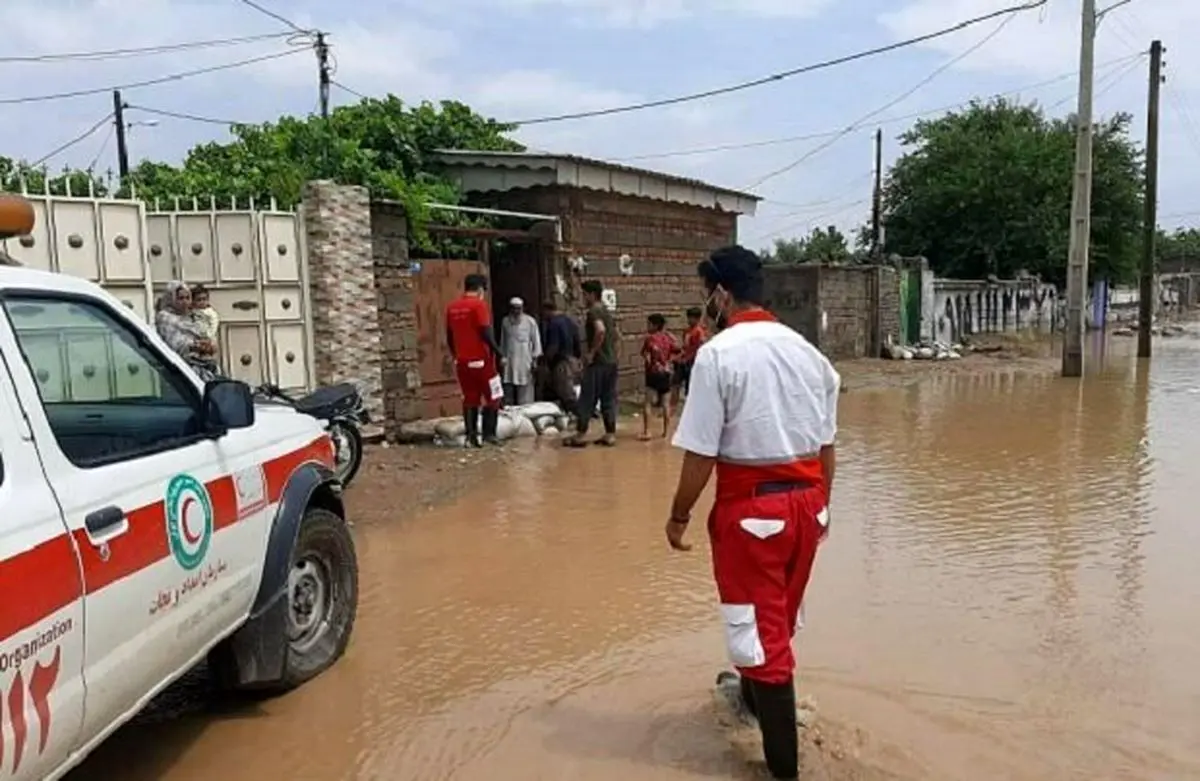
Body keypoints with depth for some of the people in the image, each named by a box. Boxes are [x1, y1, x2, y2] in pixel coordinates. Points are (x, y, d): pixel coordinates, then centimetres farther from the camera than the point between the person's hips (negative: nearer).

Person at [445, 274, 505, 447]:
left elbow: (449, 337, 15)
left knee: (469, 399, 10)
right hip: (481, 359, -6)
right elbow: (486, 334, -17)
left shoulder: (452, 307, 10)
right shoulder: (479, 305, -10)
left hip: (462, 361, 6)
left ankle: (471, 436, 7)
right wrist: (499, 354, -10)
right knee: (493, 397, 6)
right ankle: (489, 433, 2)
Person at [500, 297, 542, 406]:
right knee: (508, 397, 7)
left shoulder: (530, 321, -2)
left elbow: (536, 341, -2)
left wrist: (535, 359, -6)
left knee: (525, 398, -4)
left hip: (525, 362, -4)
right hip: (509, 362, 4)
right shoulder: (505, 321, 9)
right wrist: (502, 358, 12)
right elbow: (503, 342, 14)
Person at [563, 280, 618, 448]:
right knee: (609, 399, 10)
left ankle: (580, 434, 4)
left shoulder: (593, 311, -11)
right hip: (611, 361, 8)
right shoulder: (607, 312, 15)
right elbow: (615, 334, 21)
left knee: (587, 399, -1)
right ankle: (610, 434, 11)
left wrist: (591, 352, -21)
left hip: (597, 363, -8)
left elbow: (600, 330, -29)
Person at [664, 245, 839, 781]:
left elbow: (700, 453, -16)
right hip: (806, 498, 7)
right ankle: (752, 694, 51)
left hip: (752, 504, -7)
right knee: (781, 614, 25)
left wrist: (679, 516, -5)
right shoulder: (805, 350, 6)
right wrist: (819, 503, 19)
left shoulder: (718, 353, -14)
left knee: (759, 623, 7)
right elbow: (827, 444, 8)